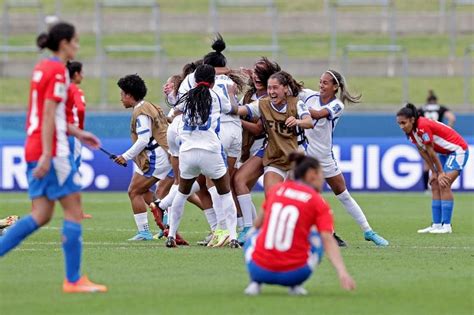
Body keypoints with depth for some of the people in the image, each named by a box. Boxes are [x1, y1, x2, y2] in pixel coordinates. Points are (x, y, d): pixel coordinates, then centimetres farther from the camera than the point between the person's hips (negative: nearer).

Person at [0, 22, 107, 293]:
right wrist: (46, 156, -22)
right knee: (74, 211, -2)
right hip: (52, 150, -9)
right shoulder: (58, 71, -12)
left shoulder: (42, 68, 16)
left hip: (35, 149, 9)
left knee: (41, 215, 8)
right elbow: (49, 116, -18)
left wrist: (77, 133, 25)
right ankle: (73, 279, -1)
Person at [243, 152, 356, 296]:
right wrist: (342, 273, -21)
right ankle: (295, 285, 10)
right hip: (294, 273, -2)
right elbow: (328, 240, -12)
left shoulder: (276, 189, 9)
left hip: (260, 271, 2)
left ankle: (255, 282, 12)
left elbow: (257, 224, 22)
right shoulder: (318, 202, 0)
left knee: (252, 239, 34)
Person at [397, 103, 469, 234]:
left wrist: (440, 172, -15)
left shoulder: (423, 127, -30)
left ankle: (446, 226, -16)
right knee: (435, 186, 3)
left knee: (444, 185, -17)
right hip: (445, 153, 9)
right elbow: (423, 152, 1)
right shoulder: (410, 131, -4)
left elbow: (431, 152, -22)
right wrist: (434, 172, 0)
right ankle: (436, 225, 4)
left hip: (458, 150, -9)